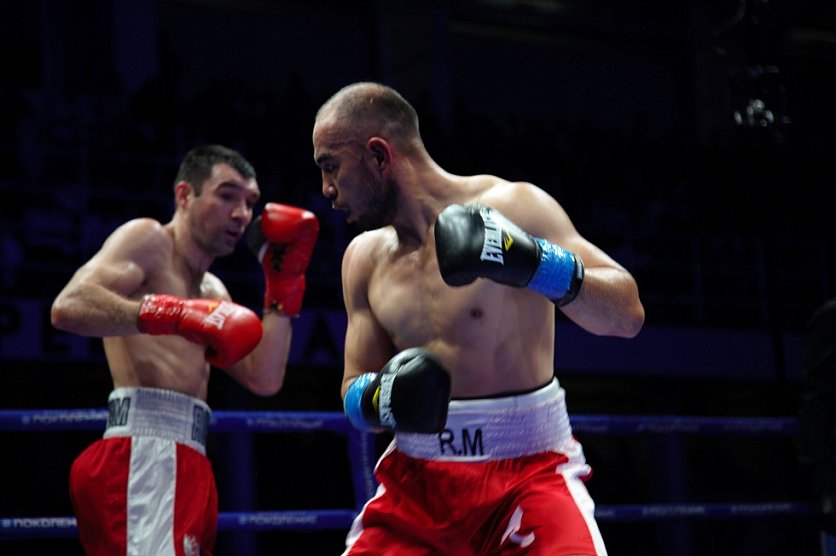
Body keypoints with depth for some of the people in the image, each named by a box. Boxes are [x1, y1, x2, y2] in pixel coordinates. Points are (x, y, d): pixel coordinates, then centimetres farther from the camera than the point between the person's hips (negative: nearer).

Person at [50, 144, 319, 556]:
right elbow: (68, 306, -15)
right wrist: (179, 315, -22)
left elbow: (264, 380, 15)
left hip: (184, 461, 9)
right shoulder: (147, 238, 3)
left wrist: (284, 282, 16)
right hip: (145, 452, -9)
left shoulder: (212, 291, 27)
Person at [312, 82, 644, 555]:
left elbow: (627, 314, -16)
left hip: (529, 469, -5)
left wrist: (528, 260, -32)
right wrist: (383, 397, -12)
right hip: (417, 480, 5)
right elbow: (355, 390, 12)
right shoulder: (365, 257, 7)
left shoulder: (512, 208, -9)